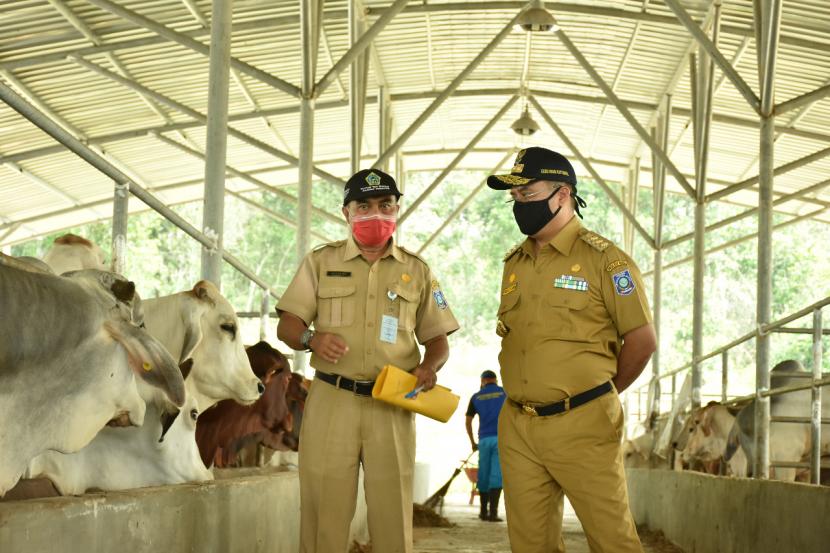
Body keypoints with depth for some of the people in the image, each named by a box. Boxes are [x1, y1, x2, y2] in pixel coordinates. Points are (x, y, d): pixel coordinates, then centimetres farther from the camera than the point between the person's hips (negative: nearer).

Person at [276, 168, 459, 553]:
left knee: (393, 512, 0)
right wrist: (311, 338, -15)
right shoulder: (321, 261, 10)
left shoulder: (416, 270, 13)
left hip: (392, 406, 1)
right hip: (331, 401, -1)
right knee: (323, 511, -4)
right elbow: (286, 326, 8)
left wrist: (430, 367, -9)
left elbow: (437, 338, 14)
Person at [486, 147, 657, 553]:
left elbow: (642, 341, -4)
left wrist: (599, 394, 5)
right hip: (516, 428, 6)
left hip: (582, 427, -6)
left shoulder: (603, 259, -6)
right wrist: (527, 399, 13)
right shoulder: (514, 264, 13)